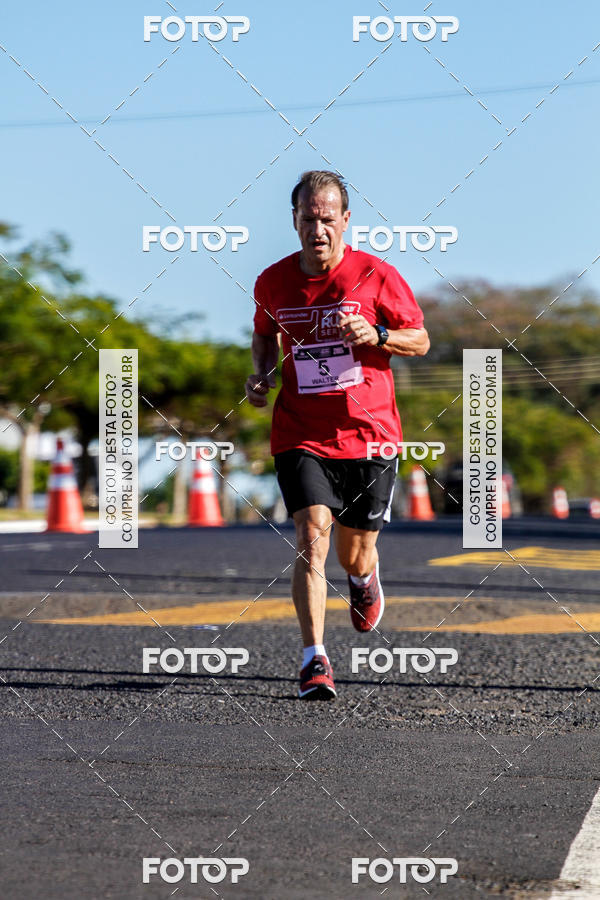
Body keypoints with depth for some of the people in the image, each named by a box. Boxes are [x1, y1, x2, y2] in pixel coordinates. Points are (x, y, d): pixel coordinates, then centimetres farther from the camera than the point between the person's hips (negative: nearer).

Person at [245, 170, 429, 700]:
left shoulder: (377, 276, -6)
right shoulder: (272, 282, 2)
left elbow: (420, 342, 2)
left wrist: (376, 335, -17)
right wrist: (261, 375, 2)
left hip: (370, 434, 0)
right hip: (301, 434, 0)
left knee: (355, 556, 11)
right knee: (313, 537, -19)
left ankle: (365, 577, 50)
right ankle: (315, 662, -20)